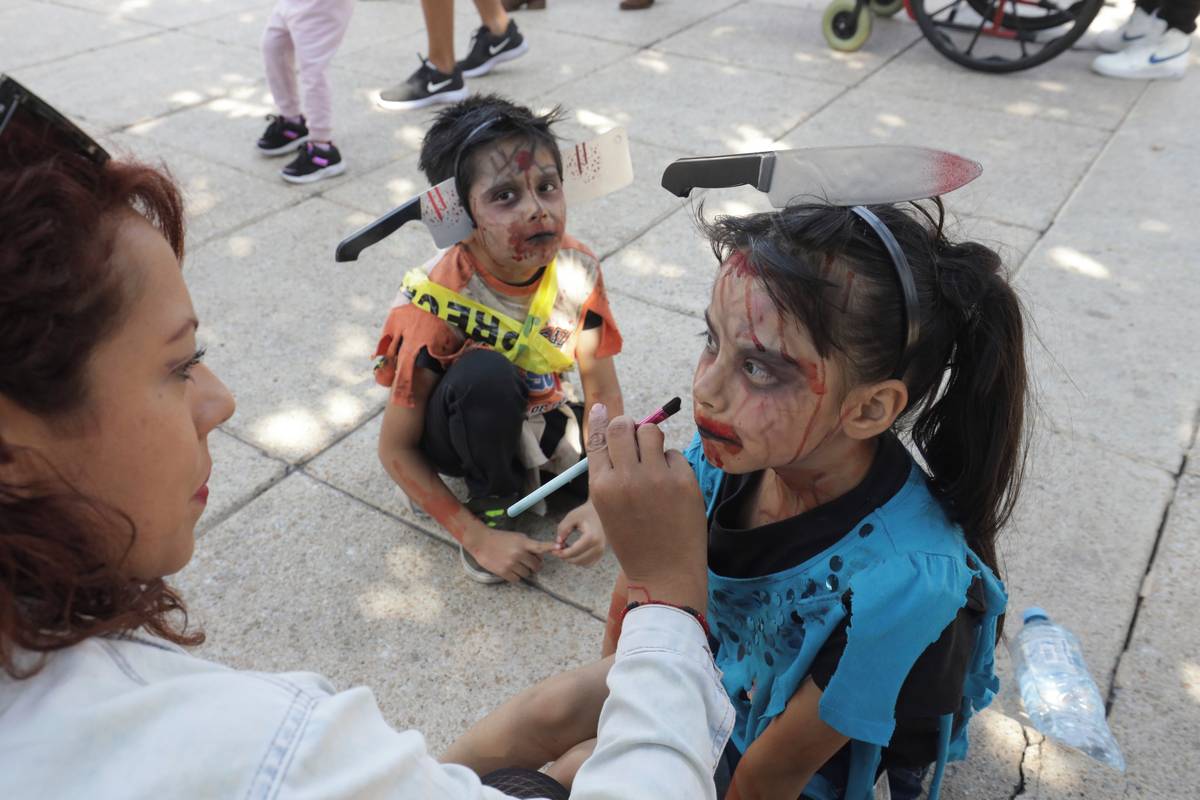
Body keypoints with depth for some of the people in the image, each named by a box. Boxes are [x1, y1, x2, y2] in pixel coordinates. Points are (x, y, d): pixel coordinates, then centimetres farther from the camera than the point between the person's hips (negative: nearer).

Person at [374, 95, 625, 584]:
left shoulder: (576, 270, -20)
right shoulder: (436, 305, -31)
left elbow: (602, 391, -10)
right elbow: (396, 448, -21)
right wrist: (478, 537, -22)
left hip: (536, 418, 5)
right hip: (461, 432, -4)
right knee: (484, 373, -38)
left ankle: (528, 470, 13)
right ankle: (493, 500, -9)